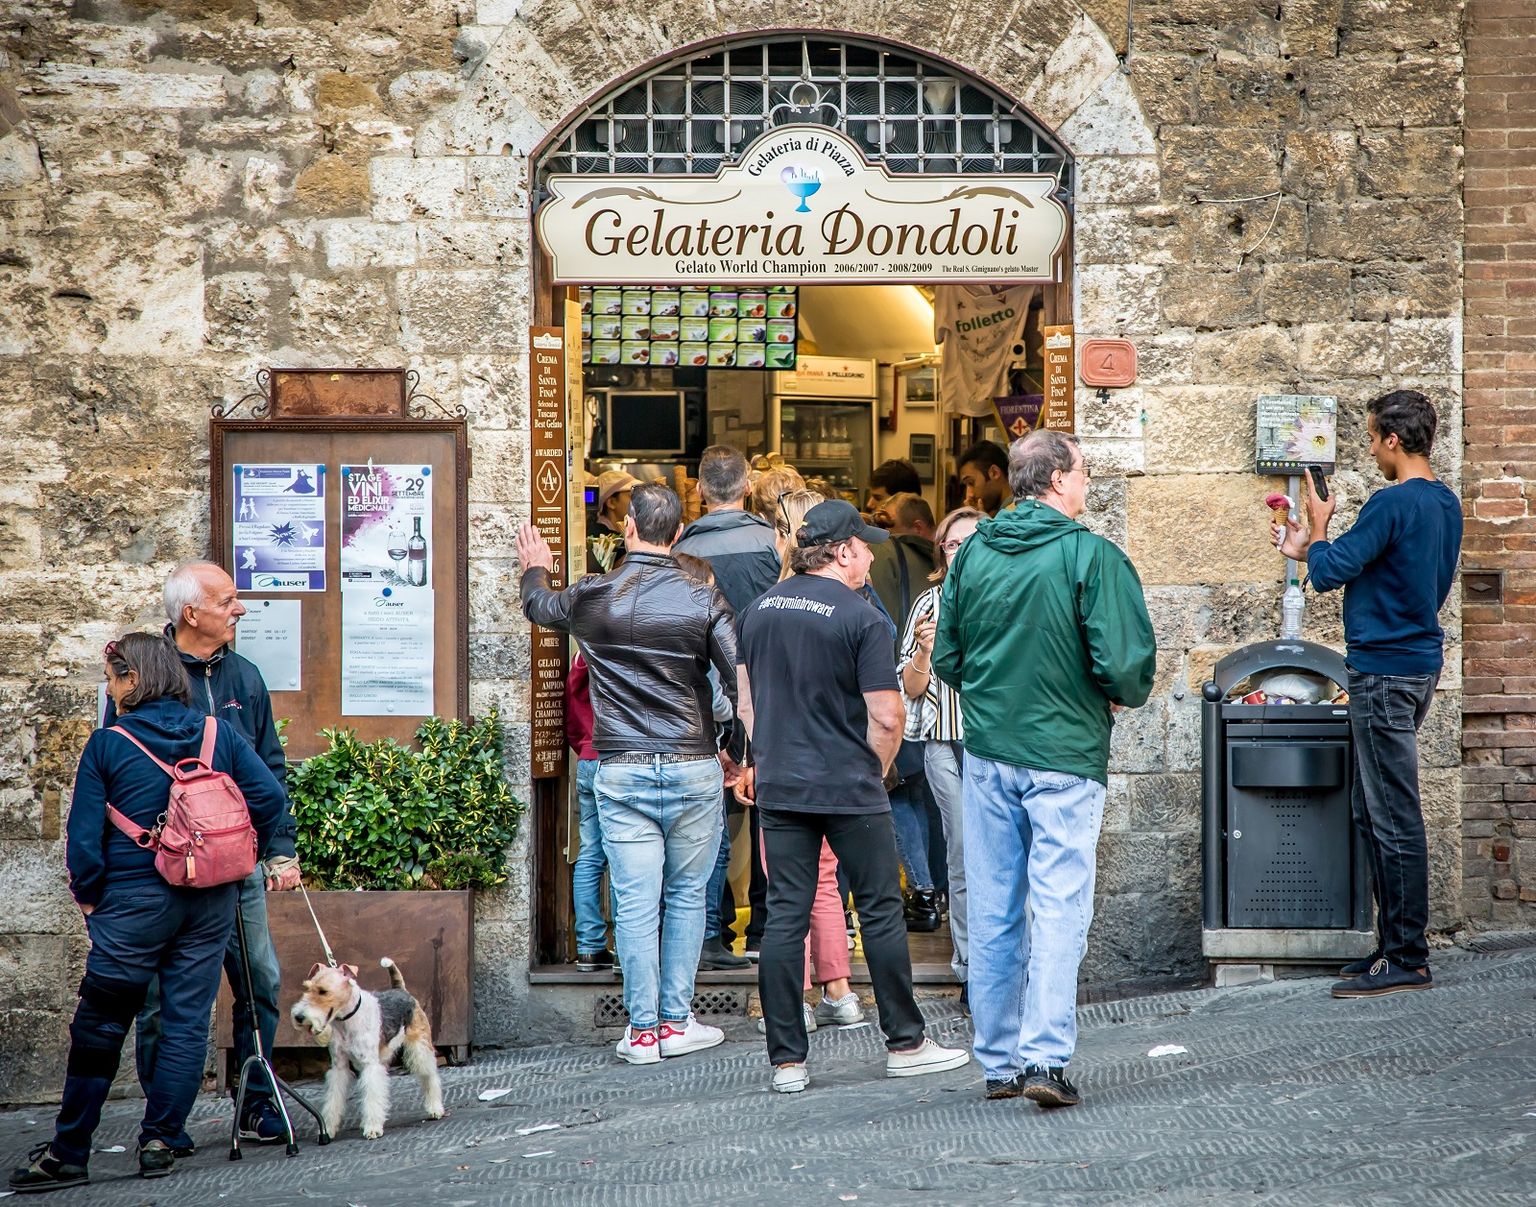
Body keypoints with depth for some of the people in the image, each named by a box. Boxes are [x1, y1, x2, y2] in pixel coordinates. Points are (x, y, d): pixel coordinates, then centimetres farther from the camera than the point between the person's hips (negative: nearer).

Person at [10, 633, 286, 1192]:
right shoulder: (219, 733, 2)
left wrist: (88, 895, 7)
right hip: (212, 904, 3)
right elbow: (270, 796, -3)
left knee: (98, 1028, 5)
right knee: (187, 1022, 8)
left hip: (135, 904, -3)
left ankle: (68, 1153, 10)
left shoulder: (107, 745, -7)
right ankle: (160, 1142, 8)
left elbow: (84, 836, -7)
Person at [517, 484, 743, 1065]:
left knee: (635, 904, 2)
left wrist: (535, 570, 43)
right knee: (687, 896, 10)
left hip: (621, 772, 0)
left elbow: (539, 607, 21)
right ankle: (677, 1022, 12)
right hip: (693, 768, 0)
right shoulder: (703, 598, -5)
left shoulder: (592, 596, -1)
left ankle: (643, 1030, 5)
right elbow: (741, 680, -9)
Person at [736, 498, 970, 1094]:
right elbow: (885, 717, -13)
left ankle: (787, 1061, 4)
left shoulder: (759, 610, 7)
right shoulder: (861, 619, -11)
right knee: (880, 911, 7)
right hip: (849, 789, -5)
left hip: (780, 787, 5)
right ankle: (905, 1044, 14)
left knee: (784, 918, 4)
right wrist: (875, 775, 4)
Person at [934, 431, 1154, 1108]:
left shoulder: (972, 555, 3)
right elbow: (1126, 664, -15)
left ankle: (997, 1063, 16)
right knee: (1060, 908, -2)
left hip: (987, 753, 5)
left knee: (992, 914, 10)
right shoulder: (1092, 557, -12)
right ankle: (1045, 1058, -12)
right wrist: (1123, 696, 6)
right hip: (1065, 754, -5)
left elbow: (946, 662, 9)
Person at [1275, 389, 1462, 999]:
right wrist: (1311, 549, 21)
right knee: (1372, 811, 15)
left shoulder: (1393, 503, -18)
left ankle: (1408, 959, -3)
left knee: (1394, 818, -6)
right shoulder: (1445, 502, 13)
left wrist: (1319, 526, 4)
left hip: (1385, 670, -10)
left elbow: (1331, 572, -15)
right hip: (1419, 660, 10)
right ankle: (1393, 945, 18)